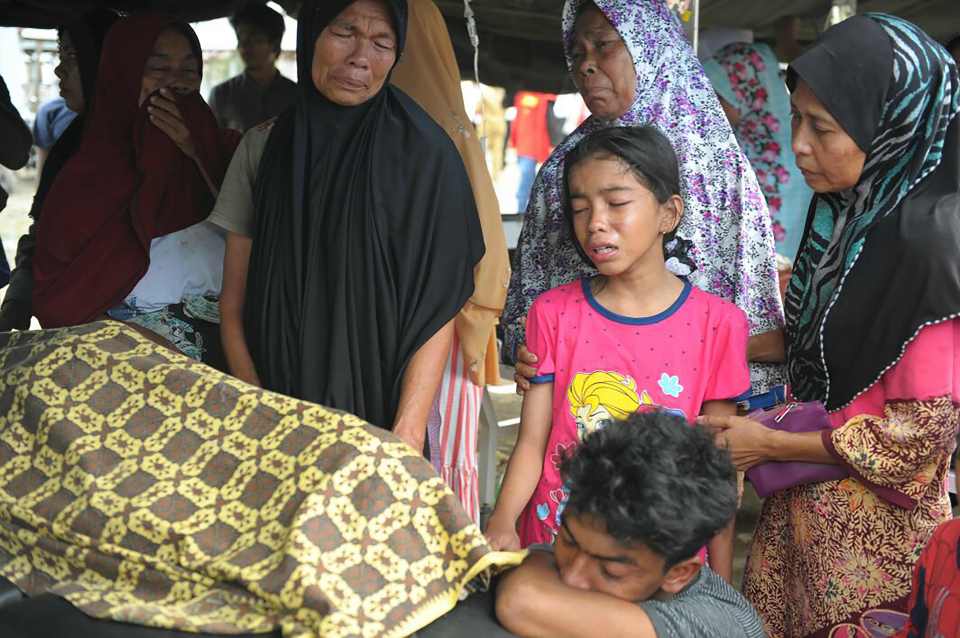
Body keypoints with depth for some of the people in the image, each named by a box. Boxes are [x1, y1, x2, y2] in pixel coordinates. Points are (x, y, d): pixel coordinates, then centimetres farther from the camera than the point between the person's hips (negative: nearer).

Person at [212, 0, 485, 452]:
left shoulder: (423, 153, -8)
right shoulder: (263, 146, 0)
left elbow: (436, 310, -11)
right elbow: (233, 305, 1)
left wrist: (406, 438, -20)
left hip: (380, 413, -2)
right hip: (276, 414, 2)